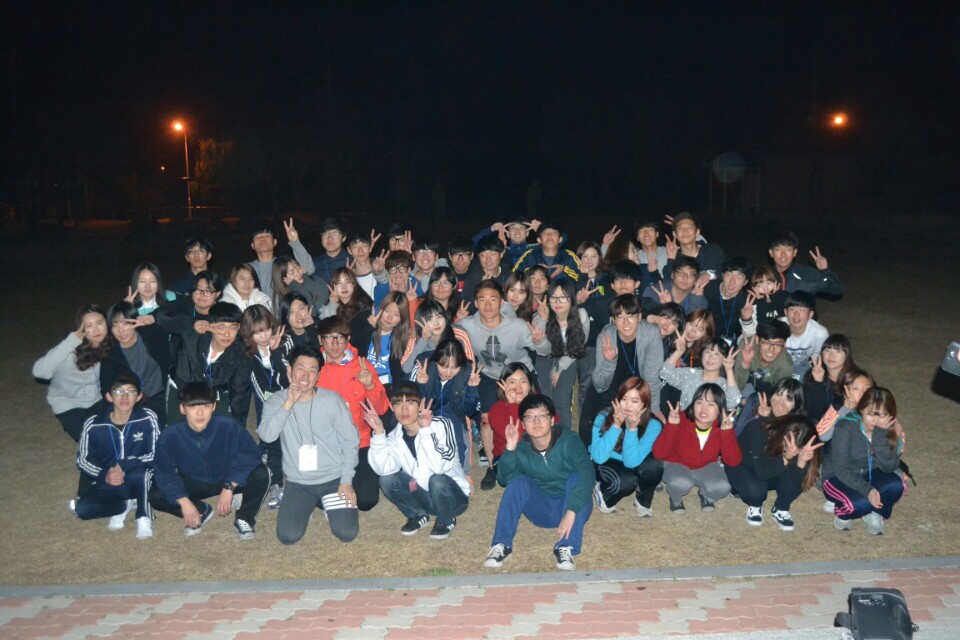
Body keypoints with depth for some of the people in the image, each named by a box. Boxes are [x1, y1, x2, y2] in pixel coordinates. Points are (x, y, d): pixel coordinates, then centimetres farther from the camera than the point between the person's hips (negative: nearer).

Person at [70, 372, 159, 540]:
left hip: (139, 481, -2)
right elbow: (83, 460, 1)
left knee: (139, 472, -36)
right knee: (82, 509, -23)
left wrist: (125, 465, -26)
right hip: (107, 483, 3)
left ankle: (144, 517, -12)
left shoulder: (147, 419, -16)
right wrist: (104, 475, -17)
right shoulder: (93, 425, -11)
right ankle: (124, 504, 4)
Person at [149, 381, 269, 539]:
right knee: (156, 496, -20)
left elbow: (250, 454, -27)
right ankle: (202, 512, 8)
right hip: (194, 484, 2)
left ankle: (244, 519, -3)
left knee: (260, 474, -29)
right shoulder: (170, 436, -23)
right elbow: (164, 473, -17)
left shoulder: (229, 426, -29)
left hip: (228, 480, -2)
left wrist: (229, 487, -34)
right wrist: (184, 502, -27)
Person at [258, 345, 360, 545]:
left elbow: (350, 440, -4)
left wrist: (346, 480, -8)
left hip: (334, 479, -1)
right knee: (288, 536, -14)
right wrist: (288, 404, -26)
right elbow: (267, 436, -20)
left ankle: (326, 503, 21)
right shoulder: (277, 400, -4)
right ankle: (310, 504, 18)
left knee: (347, 533, -12)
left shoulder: (332, 400, -9)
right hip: (298, 482, 1)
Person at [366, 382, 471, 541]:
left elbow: (439, 467, -35)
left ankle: (446, 521, -3)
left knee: (437, 480, -35)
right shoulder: (395, 436, -6)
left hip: (454, 496, -4)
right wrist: (379, 432, -31)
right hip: (425, 497, 4)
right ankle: (418, 515, 8)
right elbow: (383, 469, -24)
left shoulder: (440, 425, -20)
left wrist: (425, 430, -39)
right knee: (387, 479, -18)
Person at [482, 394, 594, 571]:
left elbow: (586, 473, -35)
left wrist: (571, 511, -45)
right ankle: (502, 545, -21)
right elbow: (505, 479, -20)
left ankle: (566, 548, -31)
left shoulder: (568, 440, -19)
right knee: (518, 481, -22)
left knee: (575, 477, -30)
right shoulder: (522, 447, -8)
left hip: (573, 507, -2)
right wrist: (510, 448, -34)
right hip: (541, 510, 2)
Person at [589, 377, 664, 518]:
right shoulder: (604, 417, -25)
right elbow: (598, 457, -31)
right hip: (606, 465, -1)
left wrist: (632, 428, -41)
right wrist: (616, 426, -38)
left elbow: (631, 462, -31)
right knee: (627, 481, -33)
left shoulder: (653, 426, -24)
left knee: (654, 464, -31)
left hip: (632, 468, 2)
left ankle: (643, 501, -1)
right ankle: (602, 492, 1)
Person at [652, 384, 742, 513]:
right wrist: (671, 426, -43)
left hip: (706, 467, 3)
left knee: (722, 487, -27)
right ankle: (675, 499, 2)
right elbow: (659, 454, -30)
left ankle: (705, 496, 10)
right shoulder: (681, 421, -28)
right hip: (677, 465, -3)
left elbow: (733, 461, -22)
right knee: (681, 483, -36)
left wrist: (727, 433, -35)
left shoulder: (724, 426, -18)